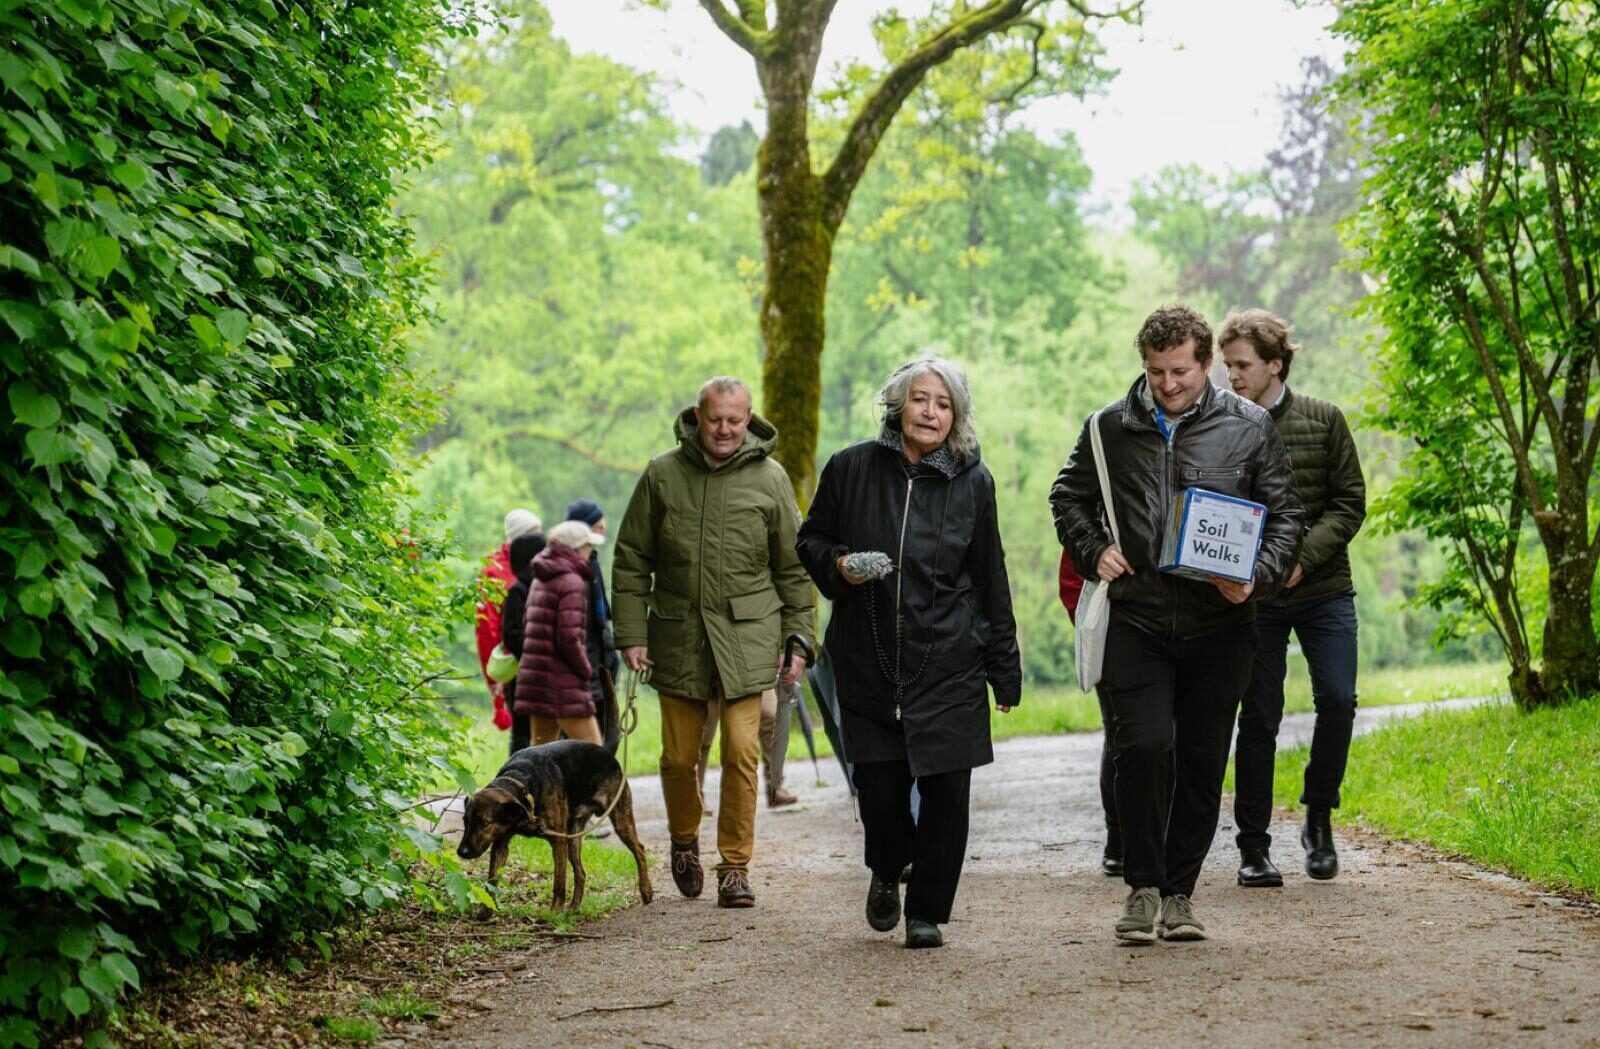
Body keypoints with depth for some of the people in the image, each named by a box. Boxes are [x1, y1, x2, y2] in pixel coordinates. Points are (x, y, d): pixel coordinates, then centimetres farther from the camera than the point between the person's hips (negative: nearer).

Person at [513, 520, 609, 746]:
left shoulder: (540, 581, 16)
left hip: (533, 673, 9)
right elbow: (569, 637, -20)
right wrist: (585, 669, -6)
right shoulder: (572, 582, -12)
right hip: (561, 682, -9)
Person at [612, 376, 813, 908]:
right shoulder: (662, 475, 2)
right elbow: (631, 560, 6)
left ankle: (735, 865, 3)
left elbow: (793, 568, 7)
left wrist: (798, 639, 2)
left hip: (746, 636, -1)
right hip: (678, 635, 1)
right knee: (679, 756, 6)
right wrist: (631, 634, 0)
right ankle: (684, 842, 33)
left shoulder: (769, 477, 2)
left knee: (741, 751, -8)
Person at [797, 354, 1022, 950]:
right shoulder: (852, 469, 1)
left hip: (950, 664, 0)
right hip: (868, 660, 0)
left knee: (946, 787, -5)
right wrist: (838, 565, -9)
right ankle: (886, 873, 34)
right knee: (879, 786, 0)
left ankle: (928, 910, 12)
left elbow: (990, 580, 8)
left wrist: (1004, 669, 8)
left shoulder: (973, 481, 3)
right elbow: (811, 539, 14)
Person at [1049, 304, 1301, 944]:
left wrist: (1258, 577, -9)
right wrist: (1094, 553, 1)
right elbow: (1068, 498, 19)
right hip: (1137, 620, -1)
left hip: (1219, 625, 1)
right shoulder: (1110, 427, 5)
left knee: (1203, 762, 5)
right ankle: (1143, 886, -1)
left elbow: (1284, 514, 8)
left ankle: (1179, 891, 19)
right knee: (1145, 745, -15)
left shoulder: (1249, 428, 3)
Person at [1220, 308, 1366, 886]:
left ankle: (1318, 817, 13)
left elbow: (1350, 502, -1)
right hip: (1253, 596, 0)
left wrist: (1303, 556, -15)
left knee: (1337, 699, -10)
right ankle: (1253, 848, 11)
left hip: (1323, 588, 0)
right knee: (1258, 718, 3)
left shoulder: (1323, 420, 0)